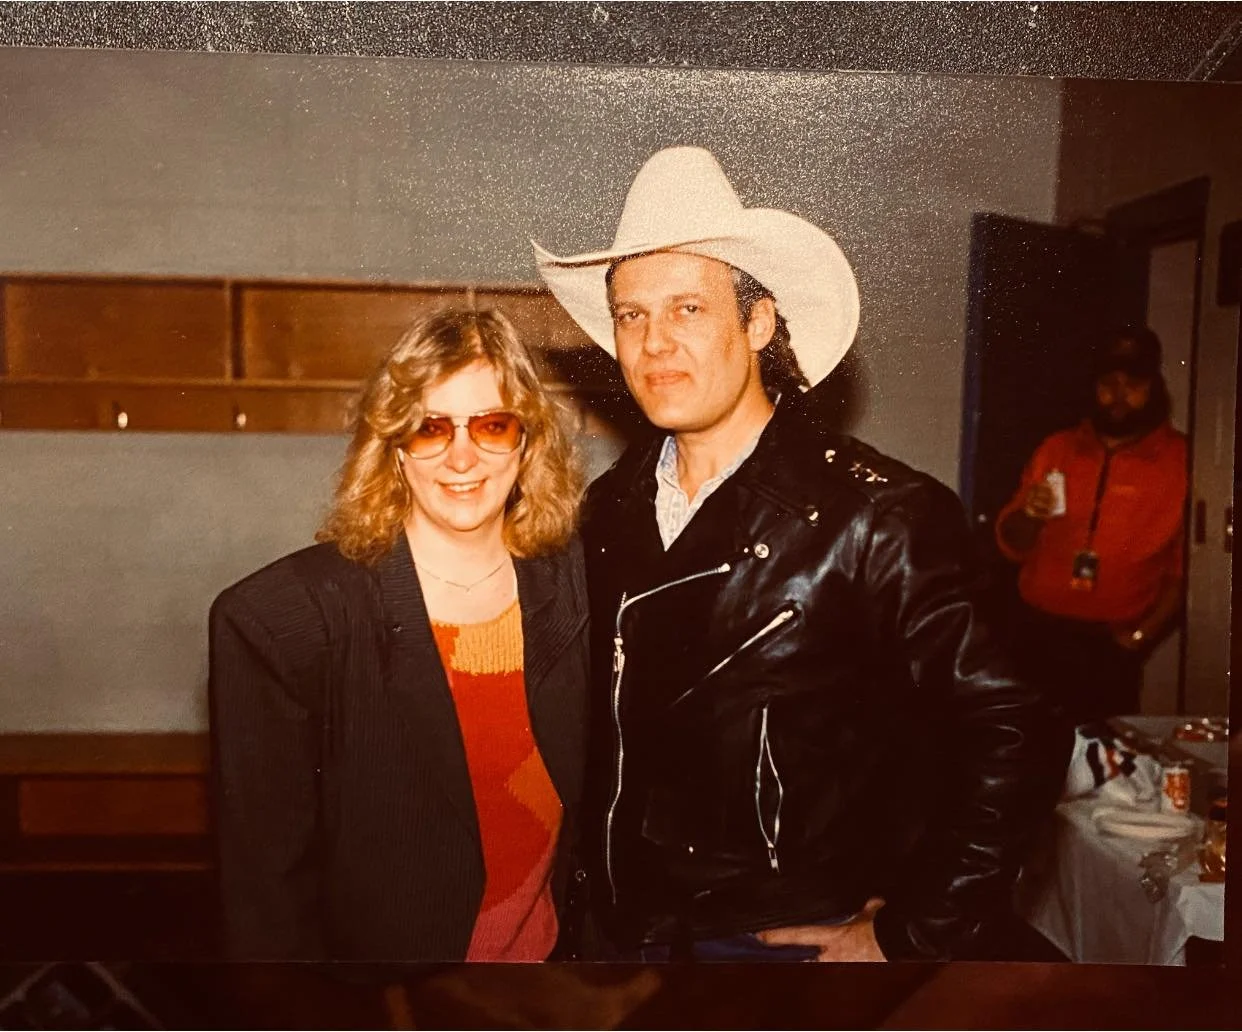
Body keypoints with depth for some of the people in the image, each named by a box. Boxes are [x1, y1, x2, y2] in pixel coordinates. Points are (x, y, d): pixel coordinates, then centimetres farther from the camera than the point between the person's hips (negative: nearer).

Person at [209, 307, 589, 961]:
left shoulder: (579, 583, -11)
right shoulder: (275, 620, -22)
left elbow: (598, 809, 0)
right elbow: (264, 886, -17)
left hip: (546, 946, 4)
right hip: (374, 946, -3)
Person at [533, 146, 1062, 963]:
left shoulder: (878, 516, -18)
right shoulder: (610, 509, -2)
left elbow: (1005, 735, -19)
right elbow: (603, 725, 8)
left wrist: (909, 940, -15)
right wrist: (603, 894, 4)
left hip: (804, 939, -4)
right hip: (633, 931, 5)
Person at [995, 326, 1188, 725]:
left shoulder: (1182, 461, -1)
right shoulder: (1056, 449, 7)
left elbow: (1186, 567, -2)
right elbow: (1012, 546, 8)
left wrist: (1143, 636, -10)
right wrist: (1028, 518, -12)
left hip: (1110, 644, -2)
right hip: (1037, 632, 2)